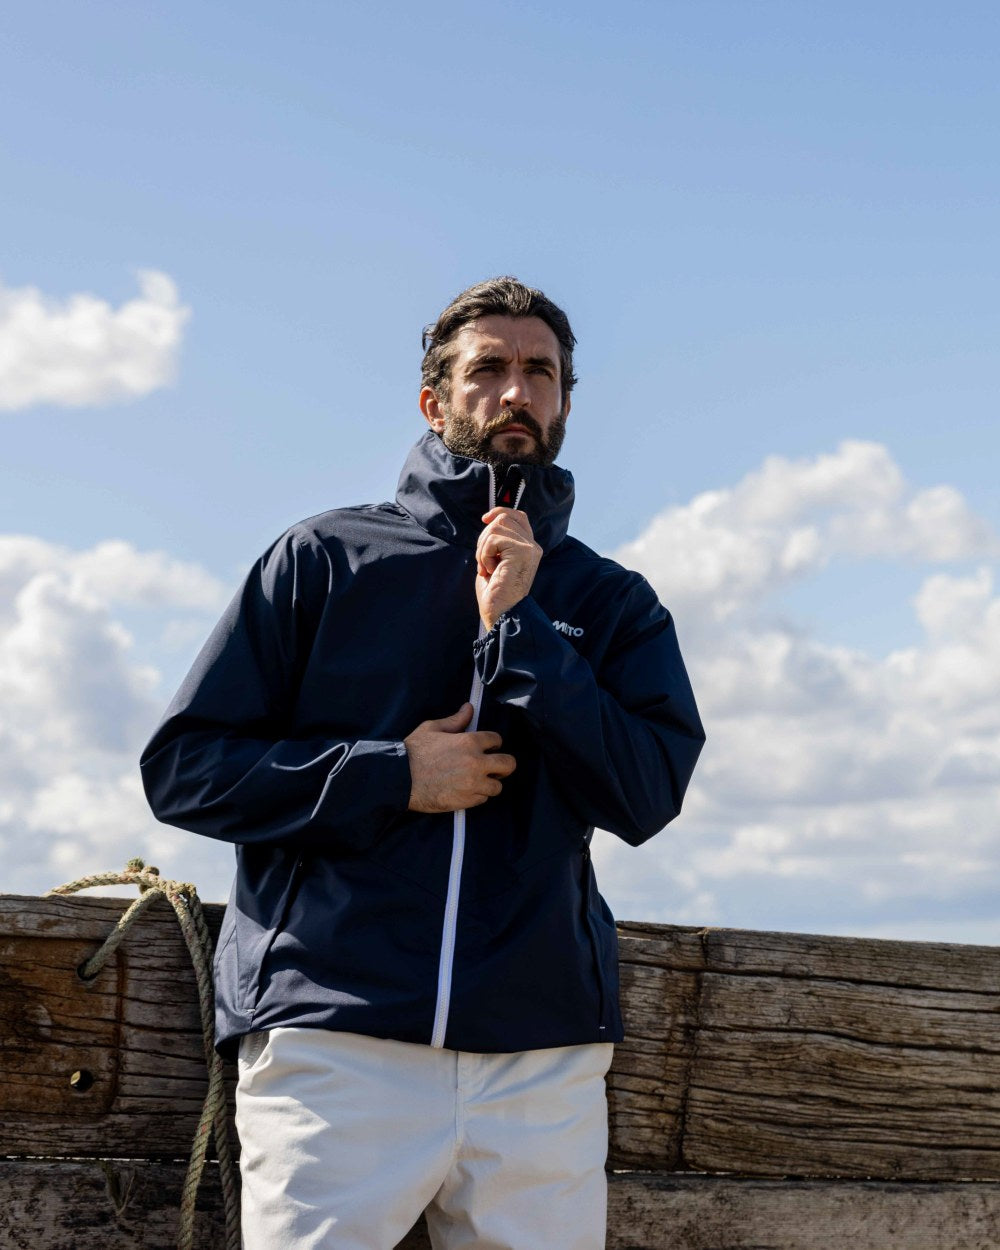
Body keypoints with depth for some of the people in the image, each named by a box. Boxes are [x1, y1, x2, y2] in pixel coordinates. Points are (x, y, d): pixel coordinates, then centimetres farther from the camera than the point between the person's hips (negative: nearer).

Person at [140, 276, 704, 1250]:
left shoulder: (612, 603, 14)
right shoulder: (326, 557, 9)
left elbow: (647, 794, -2)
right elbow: (181, 765, 4)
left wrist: (518, 631, -8)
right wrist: (390, 776, -6)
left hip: (543, 1056, 2)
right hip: (333, 1042, -2)